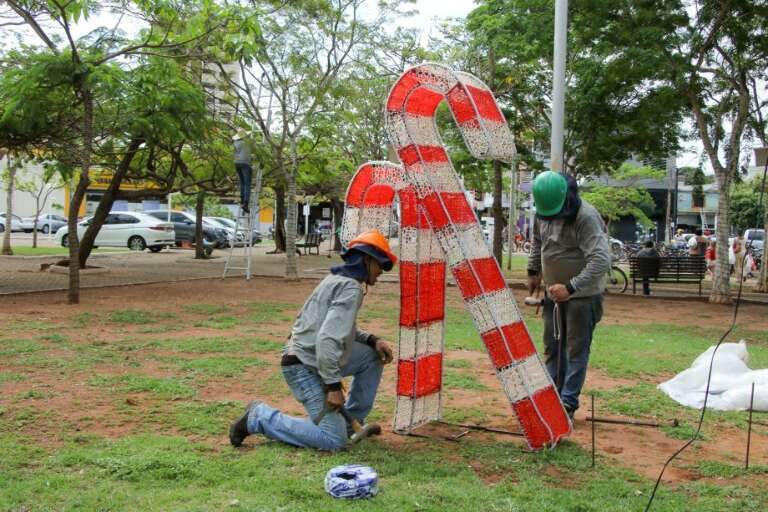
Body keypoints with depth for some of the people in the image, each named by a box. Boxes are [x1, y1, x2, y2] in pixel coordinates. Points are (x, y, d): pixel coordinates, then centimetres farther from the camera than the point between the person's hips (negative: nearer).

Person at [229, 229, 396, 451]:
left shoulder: (339, 280, 14)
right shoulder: (351, 288, -16)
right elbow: (328, 339, -27)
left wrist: (372, 340, 9)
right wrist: (333, 385, -24)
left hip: (313, 358, 10)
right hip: (305, 367, -10)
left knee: (374, 355, 14)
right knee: (333, 439, -13)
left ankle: (352, 420, 20)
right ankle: (259, 418, -5)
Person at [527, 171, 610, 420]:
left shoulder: (586, 217, -25)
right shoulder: (543, 212, -2)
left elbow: (601, 260, -33)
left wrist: (571, 287, -39)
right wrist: (533, 271, 17)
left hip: (582, 294, -7)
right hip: (553, 291, 7)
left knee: (576, 349, -1)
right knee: (552, 346, 14)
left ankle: (568, 402, 7)